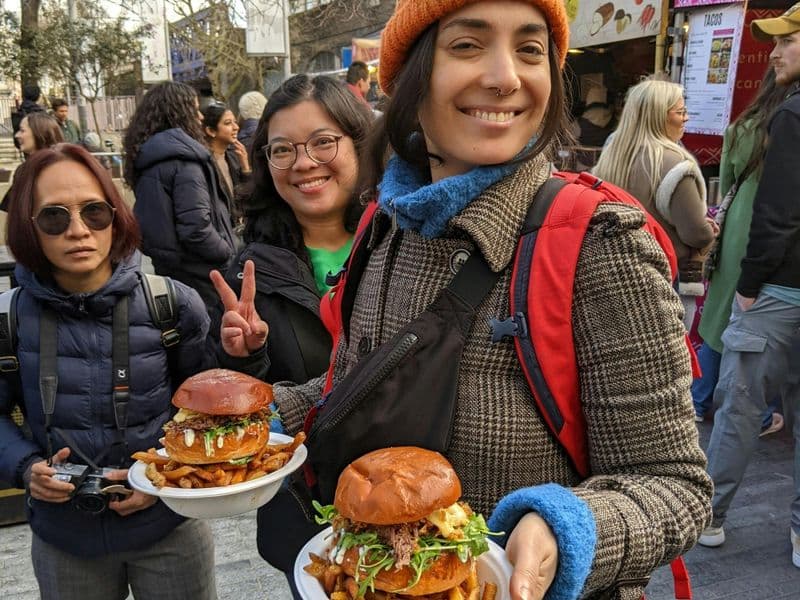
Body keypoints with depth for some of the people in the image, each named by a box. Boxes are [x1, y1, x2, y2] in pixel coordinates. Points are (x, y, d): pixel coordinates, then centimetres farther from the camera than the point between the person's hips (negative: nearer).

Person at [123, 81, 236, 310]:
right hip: (201, 276, -9)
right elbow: (196, 228, -25)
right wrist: (230, 256, -11)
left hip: (167, 268, 9)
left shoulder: (146, 157, 9)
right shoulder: (183, 158, -17)